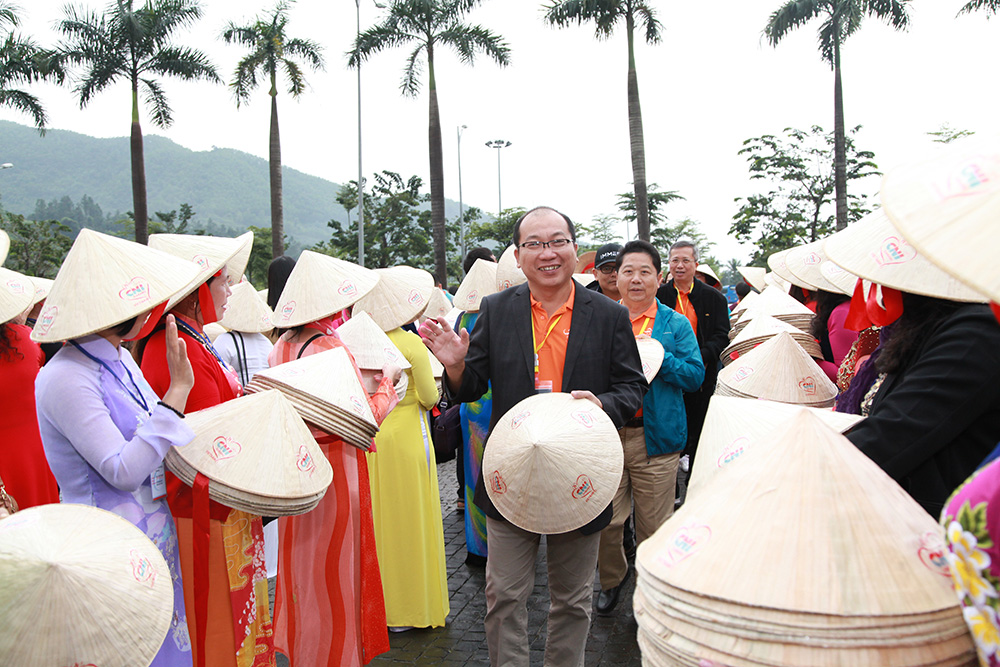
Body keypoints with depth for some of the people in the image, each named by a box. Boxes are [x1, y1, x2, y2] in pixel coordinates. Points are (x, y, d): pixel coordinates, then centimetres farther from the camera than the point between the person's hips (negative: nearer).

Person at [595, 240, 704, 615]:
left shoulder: (676, 324, 6)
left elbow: (695, 375, -1)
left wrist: (658, 356, -14)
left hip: (655, 437, -1)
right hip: (606, 433, 1)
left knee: (653, 526, 7)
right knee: (605, 521, 4)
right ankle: (612, 578, 32)